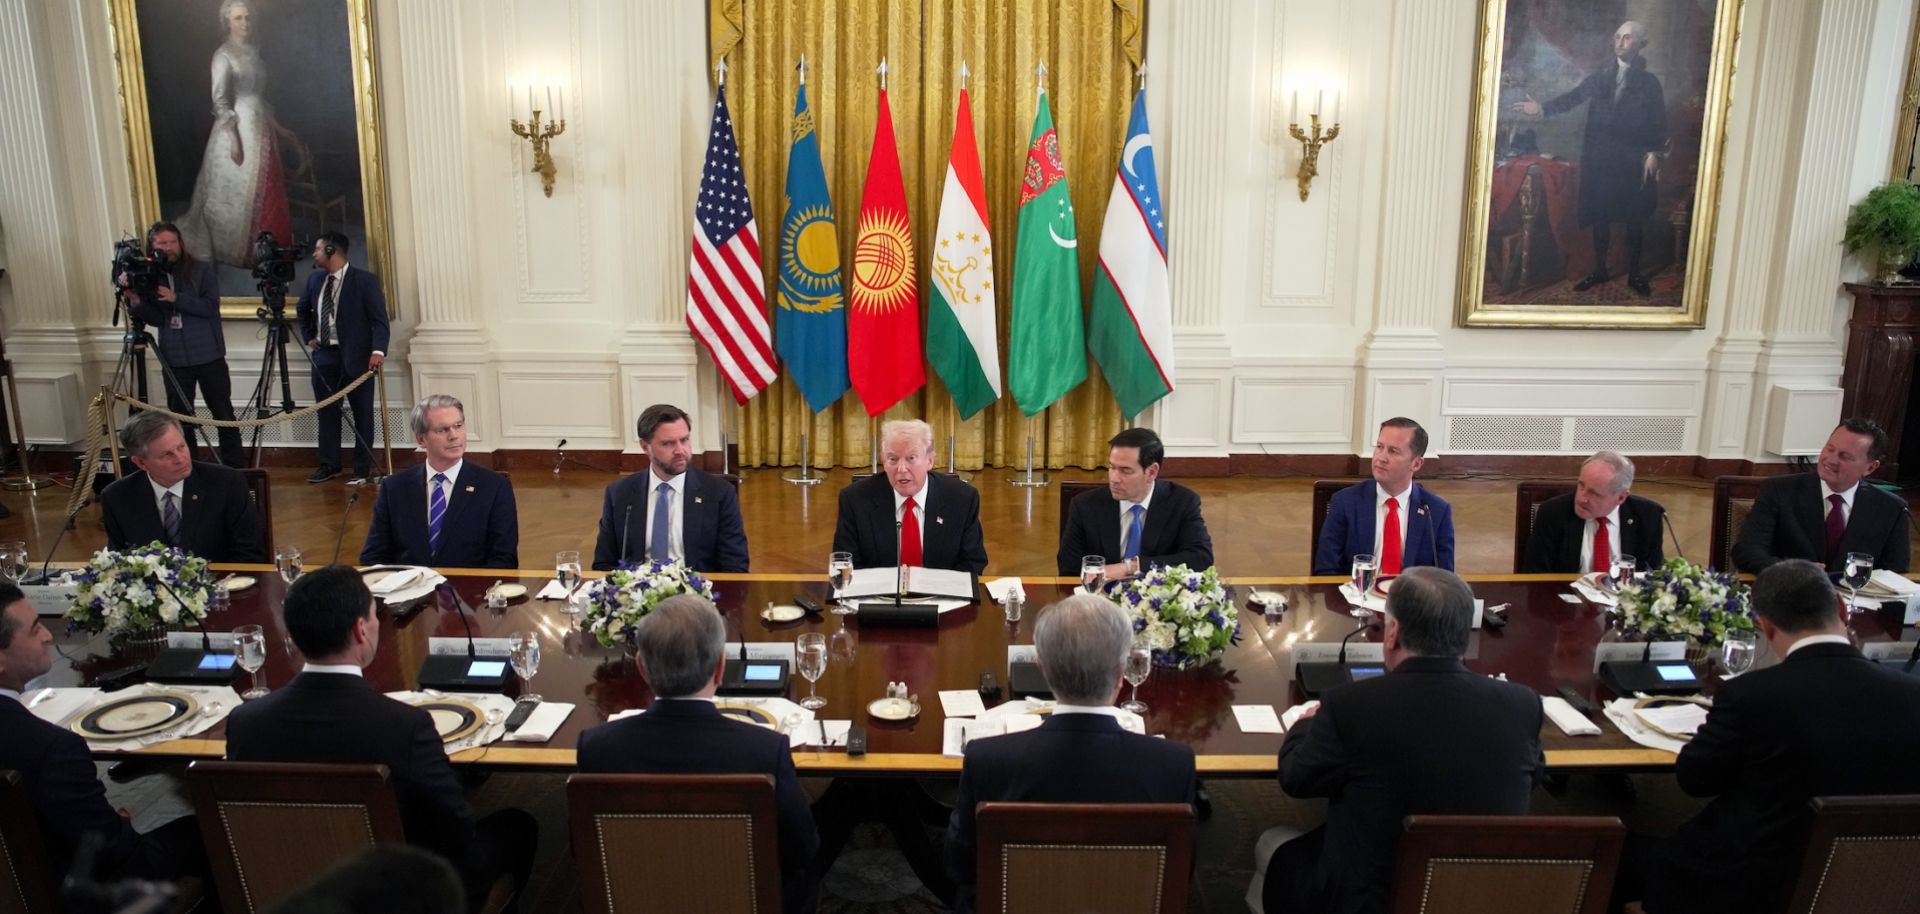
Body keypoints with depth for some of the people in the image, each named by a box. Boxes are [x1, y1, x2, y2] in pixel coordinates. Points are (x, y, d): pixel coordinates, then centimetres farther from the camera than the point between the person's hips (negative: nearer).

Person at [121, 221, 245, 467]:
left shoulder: (202, 270, -1)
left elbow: (211, 306, -12)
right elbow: (156, 318, -1)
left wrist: (176, 298, -20)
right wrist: (135, 301, -17)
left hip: (209, 356, -2)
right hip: (174, 361, 2)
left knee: (223, 414, 3)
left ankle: (235, 467, 10)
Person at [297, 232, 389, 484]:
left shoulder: (365, 280, -9)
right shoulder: (315, 279, 9)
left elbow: (379, 320, -14)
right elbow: (302, 309, 27)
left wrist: (378, 350, -27)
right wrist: (308, 337, 15)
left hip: (355, 356, -5)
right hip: (324, 355, 6)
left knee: (362, 413, 3)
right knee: (327, 411, 10)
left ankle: (363, 467, 11)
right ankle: (329, 464, 19)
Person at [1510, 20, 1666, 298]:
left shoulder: (1649, 82, 2)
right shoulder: (1599, 77, 9)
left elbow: (1659, 122, 0)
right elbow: (1572, 98, 2)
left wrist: (1654, 153, -11)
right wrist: (1543, 109, -14)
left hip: (1633, 161, -2)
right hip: (1599, 159, 2)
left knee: (1634, 219, 4)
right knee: (1600, 216, 8)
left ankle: (1634, 274, 16)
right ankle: (1599, 270, 21)